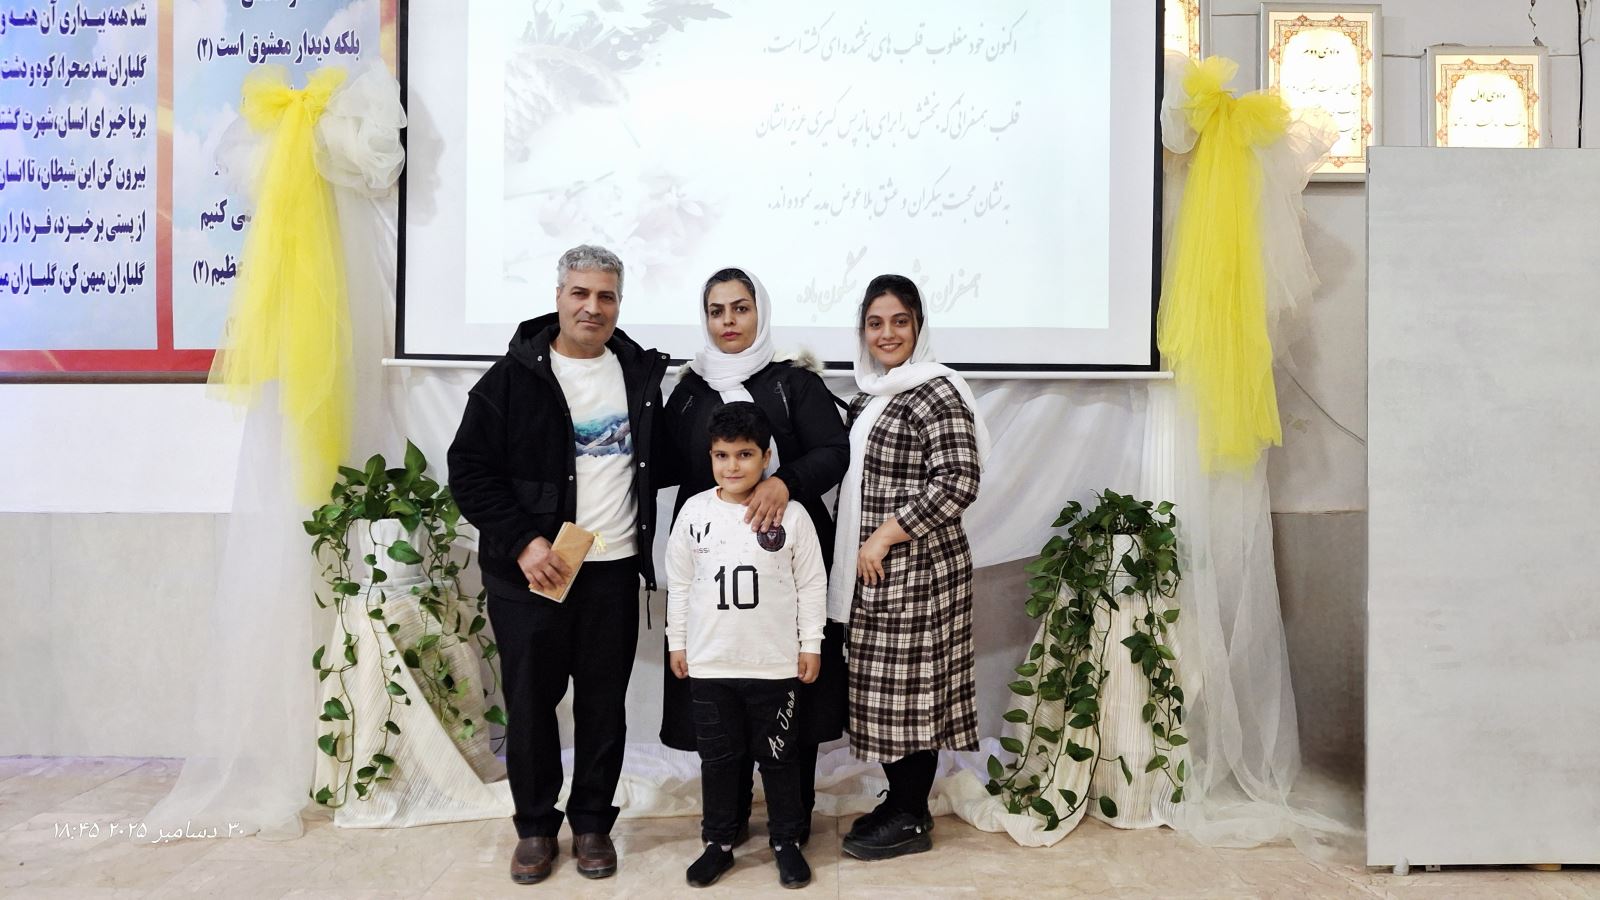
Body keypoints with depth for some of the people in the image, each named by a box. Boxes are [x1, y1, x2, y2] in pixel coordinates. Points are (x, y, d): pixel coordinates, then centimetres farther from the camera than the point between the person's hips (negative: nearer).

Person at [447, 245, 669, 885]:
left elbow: (658, 460, 18)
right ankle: (535, 826, 26)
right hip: (530, 570, -2)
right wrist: (524, 543, -14)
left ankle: (592, 822, 27)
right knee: (530, 700, 8)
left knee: (604, 703, 10)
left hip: (614, 569, 2)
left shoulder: (640, 374, 6)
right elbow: (470, 470, -6)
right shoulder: (514, 376, -3)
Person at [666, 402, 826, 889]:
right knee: (717, 756, 14)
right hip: (709, 663, 2)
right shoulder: (694, 511, -2)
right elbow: (679, 584, 6)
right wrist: (676, 643, 7)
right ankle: (718, 843, 30)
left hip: (775, 664, -2)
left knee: (778, 756, 11)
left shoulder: (790, 514, -8)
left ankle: (787, 842, 27)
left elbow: (811, 585, -2)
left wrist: (811, 645, -2)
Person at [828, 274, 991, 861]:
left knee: (910, 687, 1)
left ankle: (912, 820, 16)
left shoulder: (933, 391, -12)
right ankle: (898, 801, 29)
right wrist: (860, 550, 11)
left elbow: (958, 481, -21)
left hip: (915, 568, -8)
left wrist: (883, 538, -18)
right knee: (882, 689, 14)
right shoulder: (869, 394, 13)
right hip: (872, 571, 8)